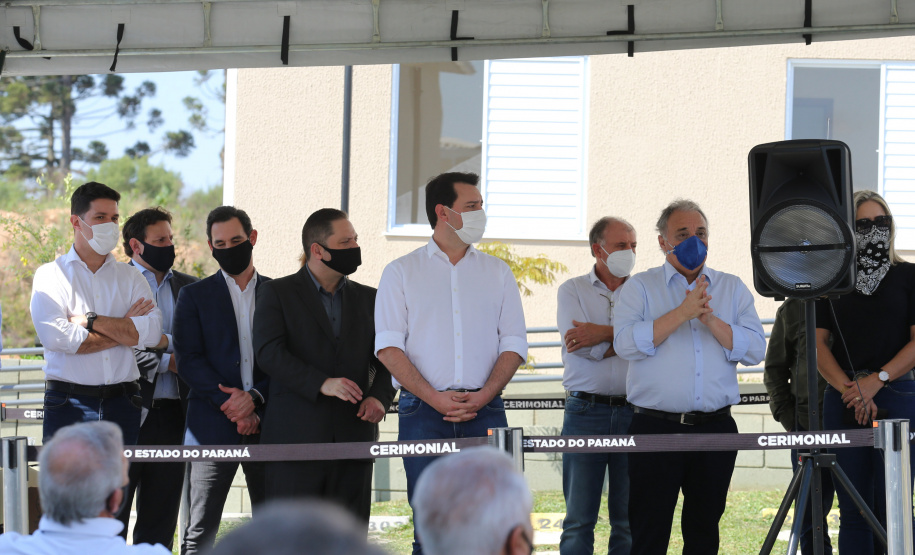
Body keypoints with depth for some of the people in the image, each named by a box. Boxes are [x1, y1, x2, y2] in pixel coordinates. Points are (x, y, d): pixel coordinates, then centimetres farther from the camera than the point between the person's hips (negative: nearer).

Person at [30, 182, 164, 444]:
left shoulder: (130, 277, 16)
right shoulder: (50, 275, 7)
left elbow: (152, 333, -2)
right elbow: (55, 337, -10)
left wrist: (90, 320, -7)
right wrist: (124, 329, -3)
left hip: (122, 404, 3)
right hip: (69, 404, -3)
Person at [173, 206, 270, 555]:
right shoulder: (194, 296, 8)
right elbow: (188, 361, -1)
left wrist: (255, 398, -11)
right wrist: (230, 404, -12)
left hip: (267, 423, 2)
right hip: (213, 428, -2)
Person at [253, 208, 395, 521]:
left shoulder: (368, 299, 17)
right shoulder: (277, 294, 4)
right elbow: (268, 352, -9)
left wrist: (379, 397, -8)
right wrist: (321, 383, -21)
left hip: (353, 436, 4)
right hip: (295, 437, -4)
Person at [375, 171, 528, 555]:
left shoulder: (497, 272, 15)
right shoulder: (402, 272, 8)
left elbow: (514, 343, 9)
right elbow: (388, 346, 0)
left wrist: (483, 395, -8)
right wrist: (435, 397, -12)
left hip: (484, 409, 2)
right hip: (424, 412, -2)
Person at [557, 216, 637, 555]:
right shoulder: (573, 291, 9)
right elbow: (579, 344, -7)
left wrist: (604, 334, -12)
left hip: (633, 412, 1)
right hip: (585, 411, -1)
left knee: (629, 518, 2)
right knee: (579, 518, -1)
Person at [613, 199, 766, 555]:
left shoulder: (732, 289, 13)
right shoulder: (640, 288, 6)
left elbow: (755, 349, 1)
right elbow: (627, 344, -11)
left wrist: (710, 319, -12)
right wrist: (682, 313, -15)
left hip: (715, 430, 3)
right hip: (656, 428, -3)